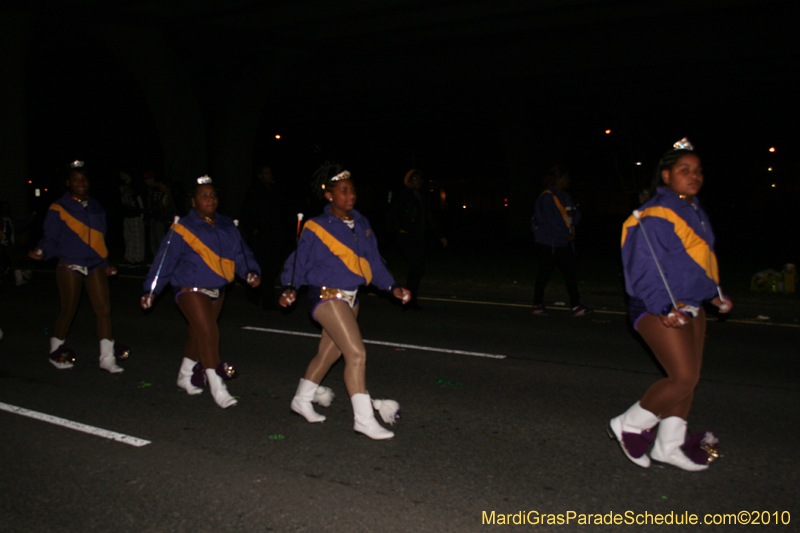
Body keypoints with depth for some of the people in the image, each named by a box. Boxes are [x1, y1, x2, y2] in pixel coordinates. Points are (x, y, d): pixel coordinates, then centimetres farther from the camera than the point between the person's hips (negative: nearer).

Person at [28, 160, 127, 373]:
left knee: (104, 310, -5)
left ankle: (107, 357, 1)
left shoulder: (95, 208, 13)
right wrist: (42, 251, -25)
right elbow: (50, 238, -5)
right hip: (70, 268, -4)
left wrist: (105, 264, 20)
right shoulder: (58, 208, -3)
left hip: (95, 267, 4)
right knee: (68, 311, 6)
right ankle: (56, 350, 29)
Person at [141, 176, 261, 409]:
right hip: (191, 290, -6)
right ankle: (217, 387, -17)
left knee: (198, 334, 19)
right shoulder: (182, 229, -8)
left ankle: (185, 376, 39)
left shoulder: (227, 226, 7)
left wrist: (251, 271, -12)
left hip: (217, 291, 6)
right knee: (208, 332, -19)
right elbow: (165, 260, -6)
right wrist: (151, 290, -9)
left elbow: (241, 253, 7)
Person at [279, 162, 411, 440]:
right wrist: (290, 288, -17)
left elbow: (374, 261, 17)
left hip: (351, 298, 7)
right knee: (357, 352, -15)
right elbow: (298, 261, -3)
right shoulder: (316, 228, -8)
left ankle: (302, 399, 38)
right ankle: (364, 419, -9)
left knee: (328, 353, 18)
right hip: (327, 297, -7)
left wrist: (392, 287, 10)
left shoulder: (362, 224, 10)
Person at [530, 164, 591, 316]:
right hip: (548, 243, -8)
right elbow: (549, 222, -17)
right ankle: (538, 304, 10)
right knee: (545, 273, -1)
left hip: (564, 243, 8)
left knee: (570, 274, 3)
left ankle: (575, 305, 7)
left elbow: (577, 216, 15)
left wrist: (573, 213, -9)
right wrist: (565, 235, -15)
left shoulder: (565, 196, 16)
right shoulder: (547, 197, -10)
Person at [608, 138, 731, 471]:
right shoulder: (655, 216, -16)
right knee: (684, 377, -14)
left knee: (689, 379, 9)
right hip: (659, 309, -9)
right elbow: (643, 271, -20)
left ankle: (669, 445, 22)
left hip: (690, 307, 10)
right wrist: (665, 307, -29)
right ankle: (629, 425, 5)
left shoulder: (695, 212, 15)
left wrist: (714, 294, 21)